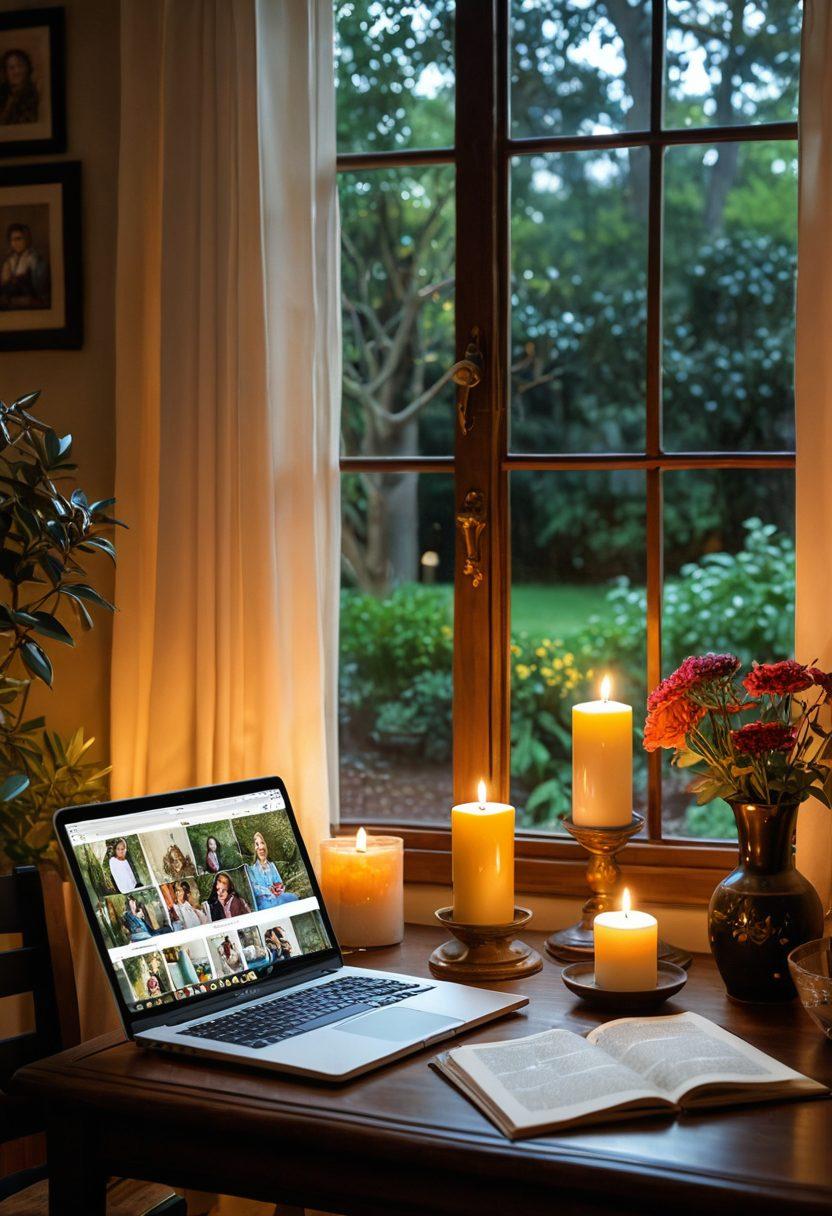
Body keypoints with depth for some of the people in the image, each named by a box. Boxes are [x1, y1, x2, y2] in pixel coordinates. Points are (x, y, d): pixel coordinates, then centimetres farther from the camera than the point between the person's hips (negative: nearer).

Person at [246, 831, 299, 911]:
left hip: (277, 895, 5)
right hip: (263, 900, -5)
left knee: (293, 897, -27)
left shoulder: (272, 865, 26)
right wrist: (269, 890, -15)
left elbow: (279, 883, 17)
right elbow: (255, 888, -3)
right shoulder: (252, 869, 11)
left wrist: (279, 888, -6)